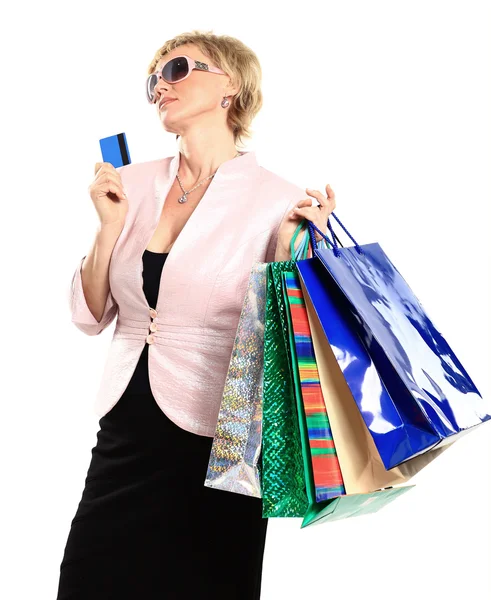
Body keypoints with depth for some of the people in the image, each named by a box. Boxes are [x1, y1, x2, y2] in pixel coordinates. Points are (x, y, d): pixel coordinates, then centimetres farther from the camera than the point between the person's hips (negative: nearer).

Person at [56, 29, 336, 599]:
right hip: (124, 433, 4)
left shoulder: (277, 200, -9)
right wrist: (109, 226, -6)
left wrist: (301, 254, -19)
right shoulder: (131, 183, 4)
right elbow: (90, 316, 6)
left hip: (216, 445, -4)